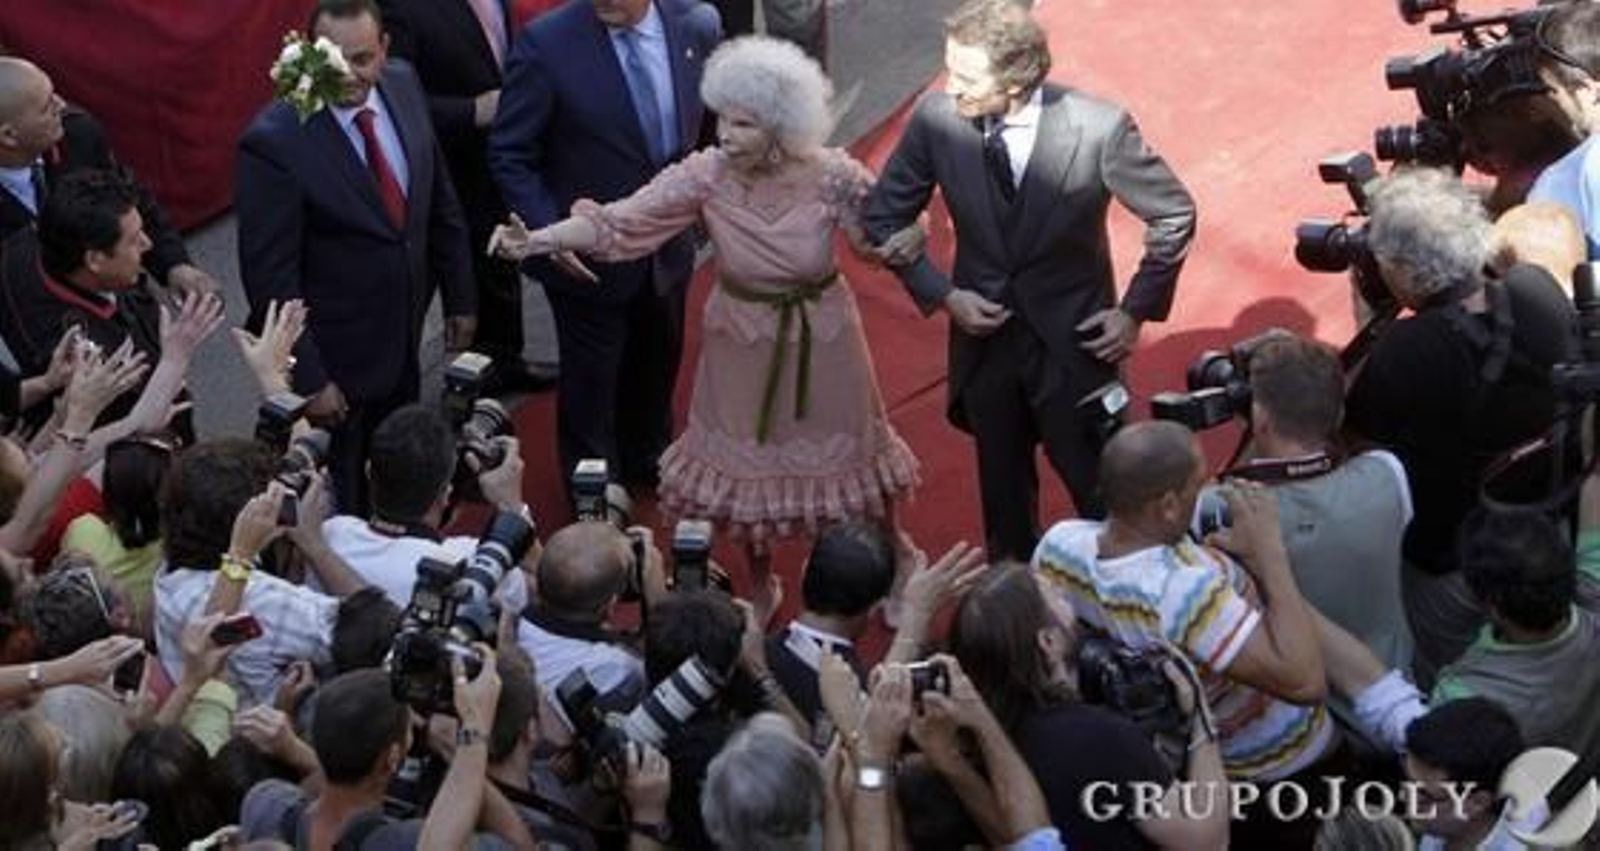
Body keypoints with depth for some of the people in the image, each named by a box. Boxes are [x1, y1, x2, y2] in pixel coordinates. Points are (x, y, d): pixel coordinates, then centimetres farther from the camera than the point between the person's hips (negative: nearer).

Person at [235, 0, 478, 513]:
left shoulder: (403, 89, -5)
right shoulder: (274, 142, -25)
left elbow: (439, 203, 9)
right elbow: (270, 276, -21)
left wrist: (460, 296, 12)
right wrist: (307, 379, -19)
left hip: (402, 347, 6)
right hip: (332, 361, -6)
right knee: (338, 512, 11)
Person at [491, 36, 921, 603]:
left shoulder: (831, 176, -24)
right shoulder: (705, 176, -22)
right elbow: (620, 220, -27)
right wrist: (537, 240, -38)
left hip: (821, 337, -1)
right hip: (743, 338, 1)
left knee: (845, 440, 18)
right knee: (746, 452, 16)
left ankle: (890, 542, 47)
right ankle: (759, 582, 40)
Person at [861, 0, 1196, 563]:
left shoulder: (1099, 129, -24)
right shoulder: (937, 118, -16)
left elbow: (1174, 215, -8)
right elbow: (883, 218, -1)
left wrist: (1137, 310, -8)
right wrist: (942, 295, -10)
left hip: (1073, 343, -3)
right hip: (983, 335, 3)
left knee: (1099, 489, 10)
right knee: (1003, 485, 20)